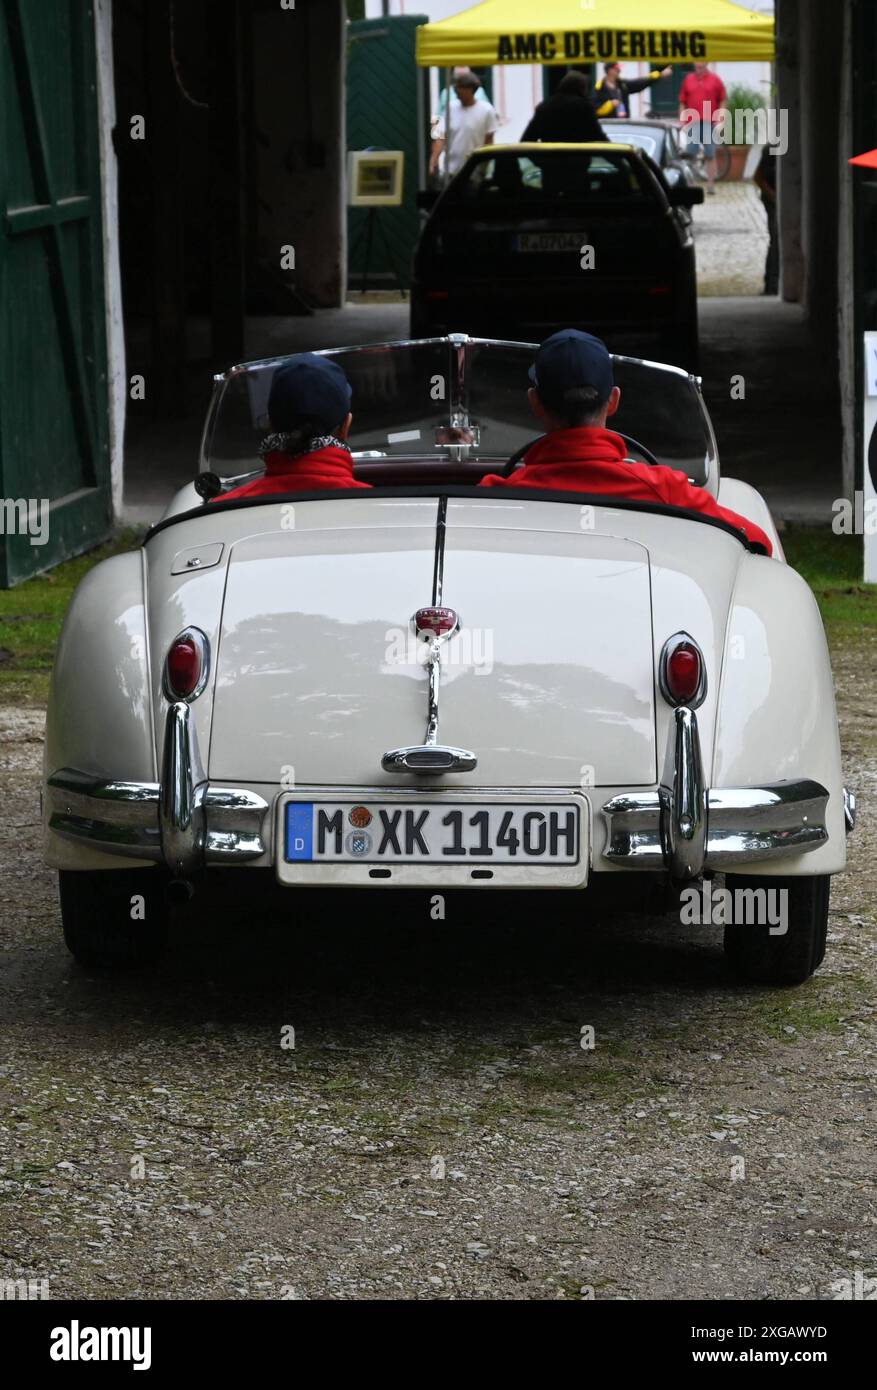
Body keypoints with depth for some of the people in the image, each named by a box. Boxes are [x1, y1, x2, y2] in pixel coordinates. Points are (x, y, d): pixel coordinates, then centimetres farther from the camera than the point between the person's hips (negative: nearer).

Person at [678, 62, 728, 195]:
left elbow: (722, 101, 4)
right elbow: (682, 103, 10)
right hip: (692, 124, 1)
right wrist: (682, 122, 3)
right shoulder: (688, 80, 8)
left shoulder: (715, 80, 3)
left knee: (710, 155, 2)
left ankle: (711, 184, 6)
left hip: (710, 124, -1)